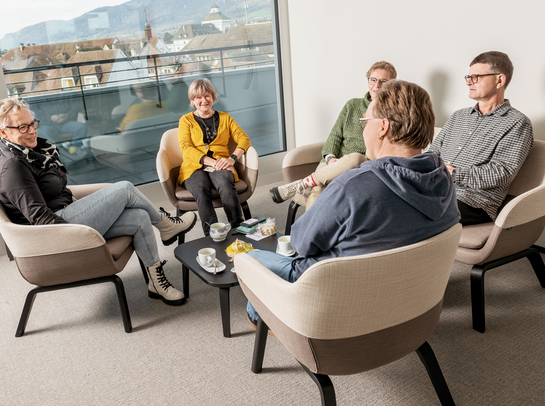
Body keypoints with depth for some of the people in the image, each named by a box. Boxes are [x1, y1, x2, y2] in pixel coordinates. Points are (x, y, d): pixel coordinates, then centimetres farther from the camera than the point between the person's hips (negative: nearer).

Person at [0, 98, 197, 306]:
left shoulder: (32, 151, 14)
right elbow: (38, 214, -23)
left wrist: (74, 201, 10)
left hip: (65, 214, 10)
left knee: (140, 218, -4)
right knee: (124, 189, -14)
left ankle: (157, 282, 4)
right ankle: (166, 225, 10)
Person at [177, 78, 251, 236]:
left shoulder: (224, 118, 21)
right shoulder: (186, 120, 15)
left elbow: (244, 139, 10)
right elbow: (186, 149, 0)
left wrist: (232, 158, -12)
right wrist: (212, 162, -16)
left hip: (220, 167, 1)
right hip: (194, 167, -1)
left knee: (225, 184, -36)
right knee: (201, 189, -37)